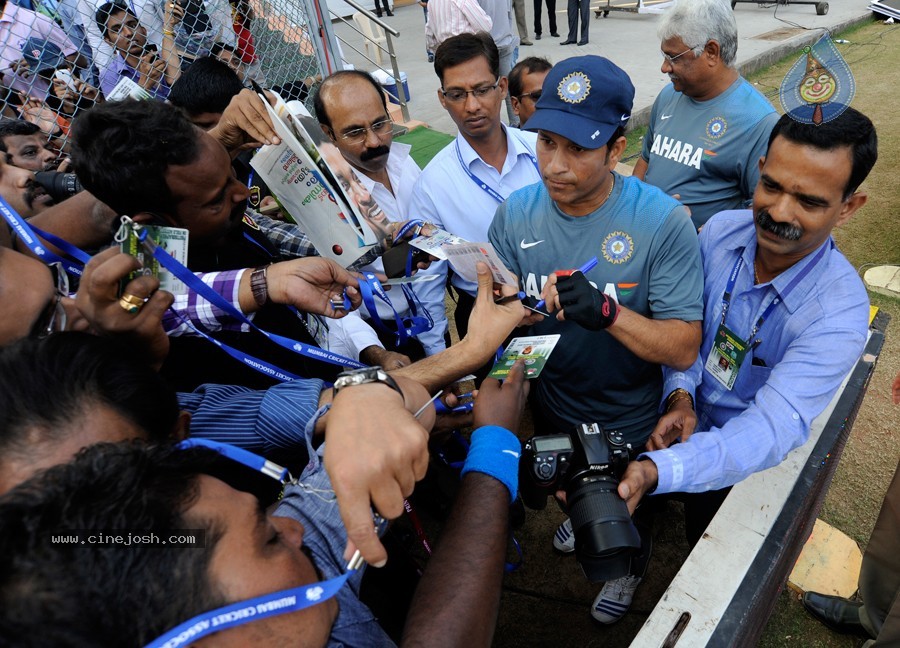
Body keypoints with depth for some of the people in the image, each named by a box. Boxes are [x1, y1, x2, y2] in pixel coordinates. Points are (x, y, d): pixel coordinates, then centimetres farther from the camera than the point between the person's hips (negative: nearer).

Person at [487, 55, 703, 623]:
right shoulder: (516, 214, -15)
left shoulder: (662, 222, -26)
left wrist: (607, 312, -41)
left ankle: (628, 567, 62)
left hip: (629, 421, -3)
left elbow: (684, 349, -25)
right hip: (549, 406, 3)